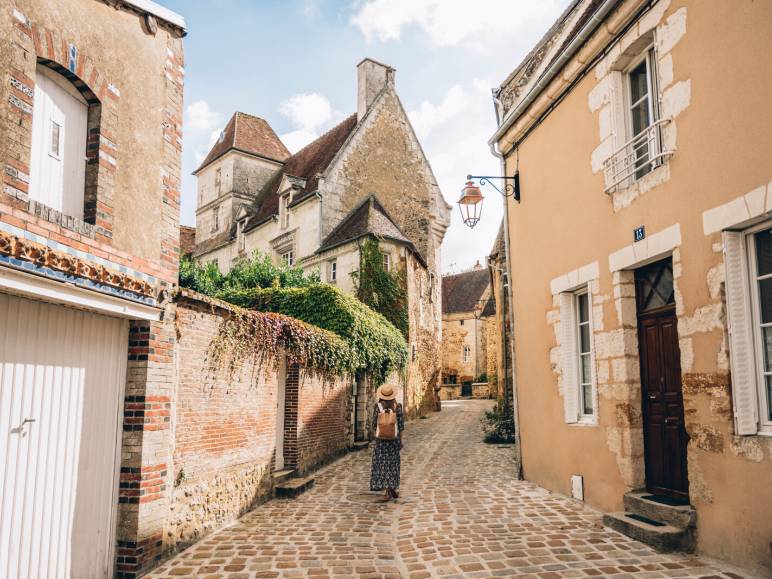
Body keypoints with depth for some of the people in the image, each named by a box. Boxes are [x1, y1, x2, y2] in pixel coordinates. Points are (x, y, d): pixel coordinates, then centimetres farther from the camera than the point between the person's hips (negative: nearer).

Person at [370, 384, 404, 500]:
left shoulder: (377, 406, -7)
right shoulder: (397, 406, -5)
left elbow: (374, 424, -4)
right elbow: (401, 425, -3)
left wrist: (375, 437, 8)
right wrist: (400, 440, 6)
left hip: (381, 438, -1)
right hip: (394, 438, 2)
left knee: (382, 464, 5)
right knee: (393, 463, 15)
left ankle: (387, 491, 0)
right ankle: (395, 489, 21)